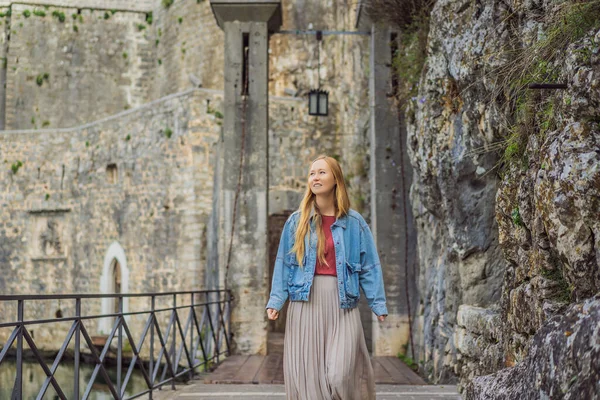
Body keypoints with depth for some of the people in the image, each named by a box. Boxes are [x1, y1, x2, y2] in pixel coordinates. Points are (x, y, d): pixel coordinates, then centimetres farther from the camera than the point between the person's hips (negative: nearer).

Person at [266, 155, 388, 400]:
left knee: (341, 375, -10)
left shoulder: (354, 222, 5)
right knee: (307, 374, 1)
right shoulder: (296, 221, 7)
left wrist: (378, 304, 0)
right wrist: (276, 301, -3)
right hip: (305, 303, 1)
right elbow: (283, 264, 6)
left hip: (341, 303, -1)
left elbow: (369, 266, 5)